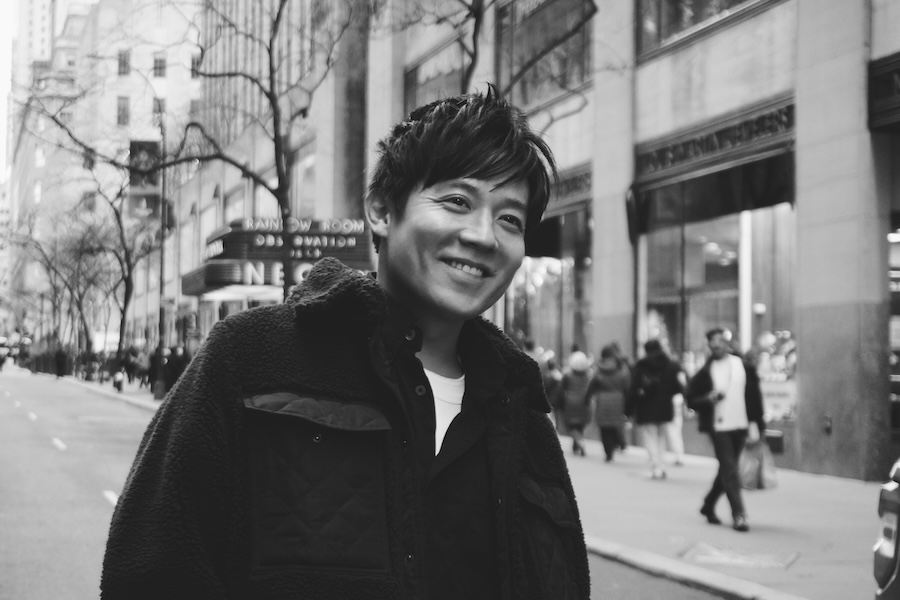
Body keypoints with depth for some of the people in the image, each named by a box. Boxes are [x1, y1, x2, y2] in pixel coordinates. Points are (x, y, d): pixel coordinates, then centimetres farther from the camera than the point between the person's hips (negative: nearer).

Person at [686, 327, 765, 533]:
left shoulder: (745, 367, 4)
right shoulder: (705, 372, -2)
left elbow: (754, 396, 7)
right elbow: (691, 400, 2)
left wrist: (755, 424, 1)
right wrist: (708, 399, -17)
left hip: (740, 426, 3)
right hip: (718, 427, -3)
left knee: (726, 470, 13)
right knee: (729, 471, -10)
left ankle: (708, 506, 31)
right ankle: (738, 515, -10)